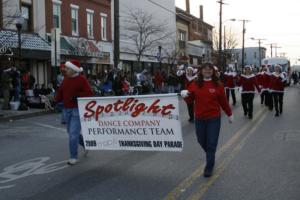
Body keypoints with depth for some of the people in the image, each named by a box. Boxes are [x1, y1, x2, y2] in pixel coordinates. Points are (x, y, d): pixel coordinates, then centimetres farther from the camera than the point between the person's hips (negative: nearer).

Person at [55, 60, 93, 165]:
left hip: (77, 110, -8)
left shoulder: (81, 79, -10)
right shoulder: (65, 79, 10)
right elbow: (60, 91, 13)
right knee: (71, 131, 17)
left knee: (73, 133, -10)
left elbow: (89, 93, -13)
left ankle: (74, 157, 2)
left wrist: (78, 96, -25)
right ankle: (86, 144, 41)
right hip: (67, 109, 8)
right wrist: (57, 99, -4)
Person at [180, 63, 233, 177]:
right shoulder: (195, 84, 1)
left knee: (211, 143, -1)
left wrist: (229, 114, 8)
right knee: (202, 140, 14)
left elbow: (223, 101, 3)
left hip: (214, 118, -3)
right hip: (199, 118, 3)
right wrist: (185, 94, -20)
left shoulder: (217, 84, -3)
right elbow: (190, 97, 3)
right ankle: (210, 156, 43)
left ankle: (209, 168, 9)